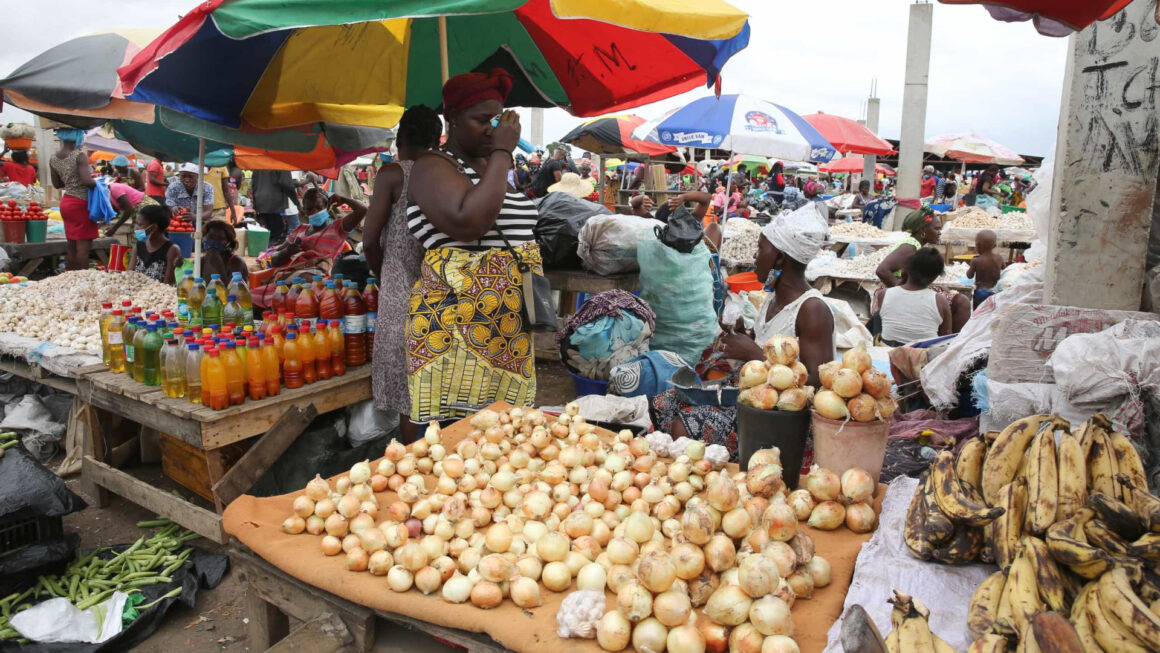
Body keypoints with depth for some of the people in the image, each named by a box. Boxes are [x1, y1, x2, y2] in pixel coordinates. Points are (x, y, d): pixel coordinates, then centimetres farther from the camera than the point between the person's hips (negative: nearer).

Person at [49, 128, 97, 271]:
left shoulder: (54, 158, 7)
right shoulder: (80, 155, -15)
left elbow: (57, 184, 13)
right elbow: (87, 181, -25)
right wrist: (98, 183, -6)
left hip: (66, 201, 8)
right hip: (80, 203, -7)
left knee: (71, 244, 13)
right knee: (83, 244, -4)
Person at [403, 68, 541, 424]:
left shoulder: (491, 167, 19)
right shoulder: (433, 166, -6)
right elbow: (468, 223, -26)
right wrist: (502, 153, -16)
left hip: (512, 335, 8)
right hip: (457, 331, -8)